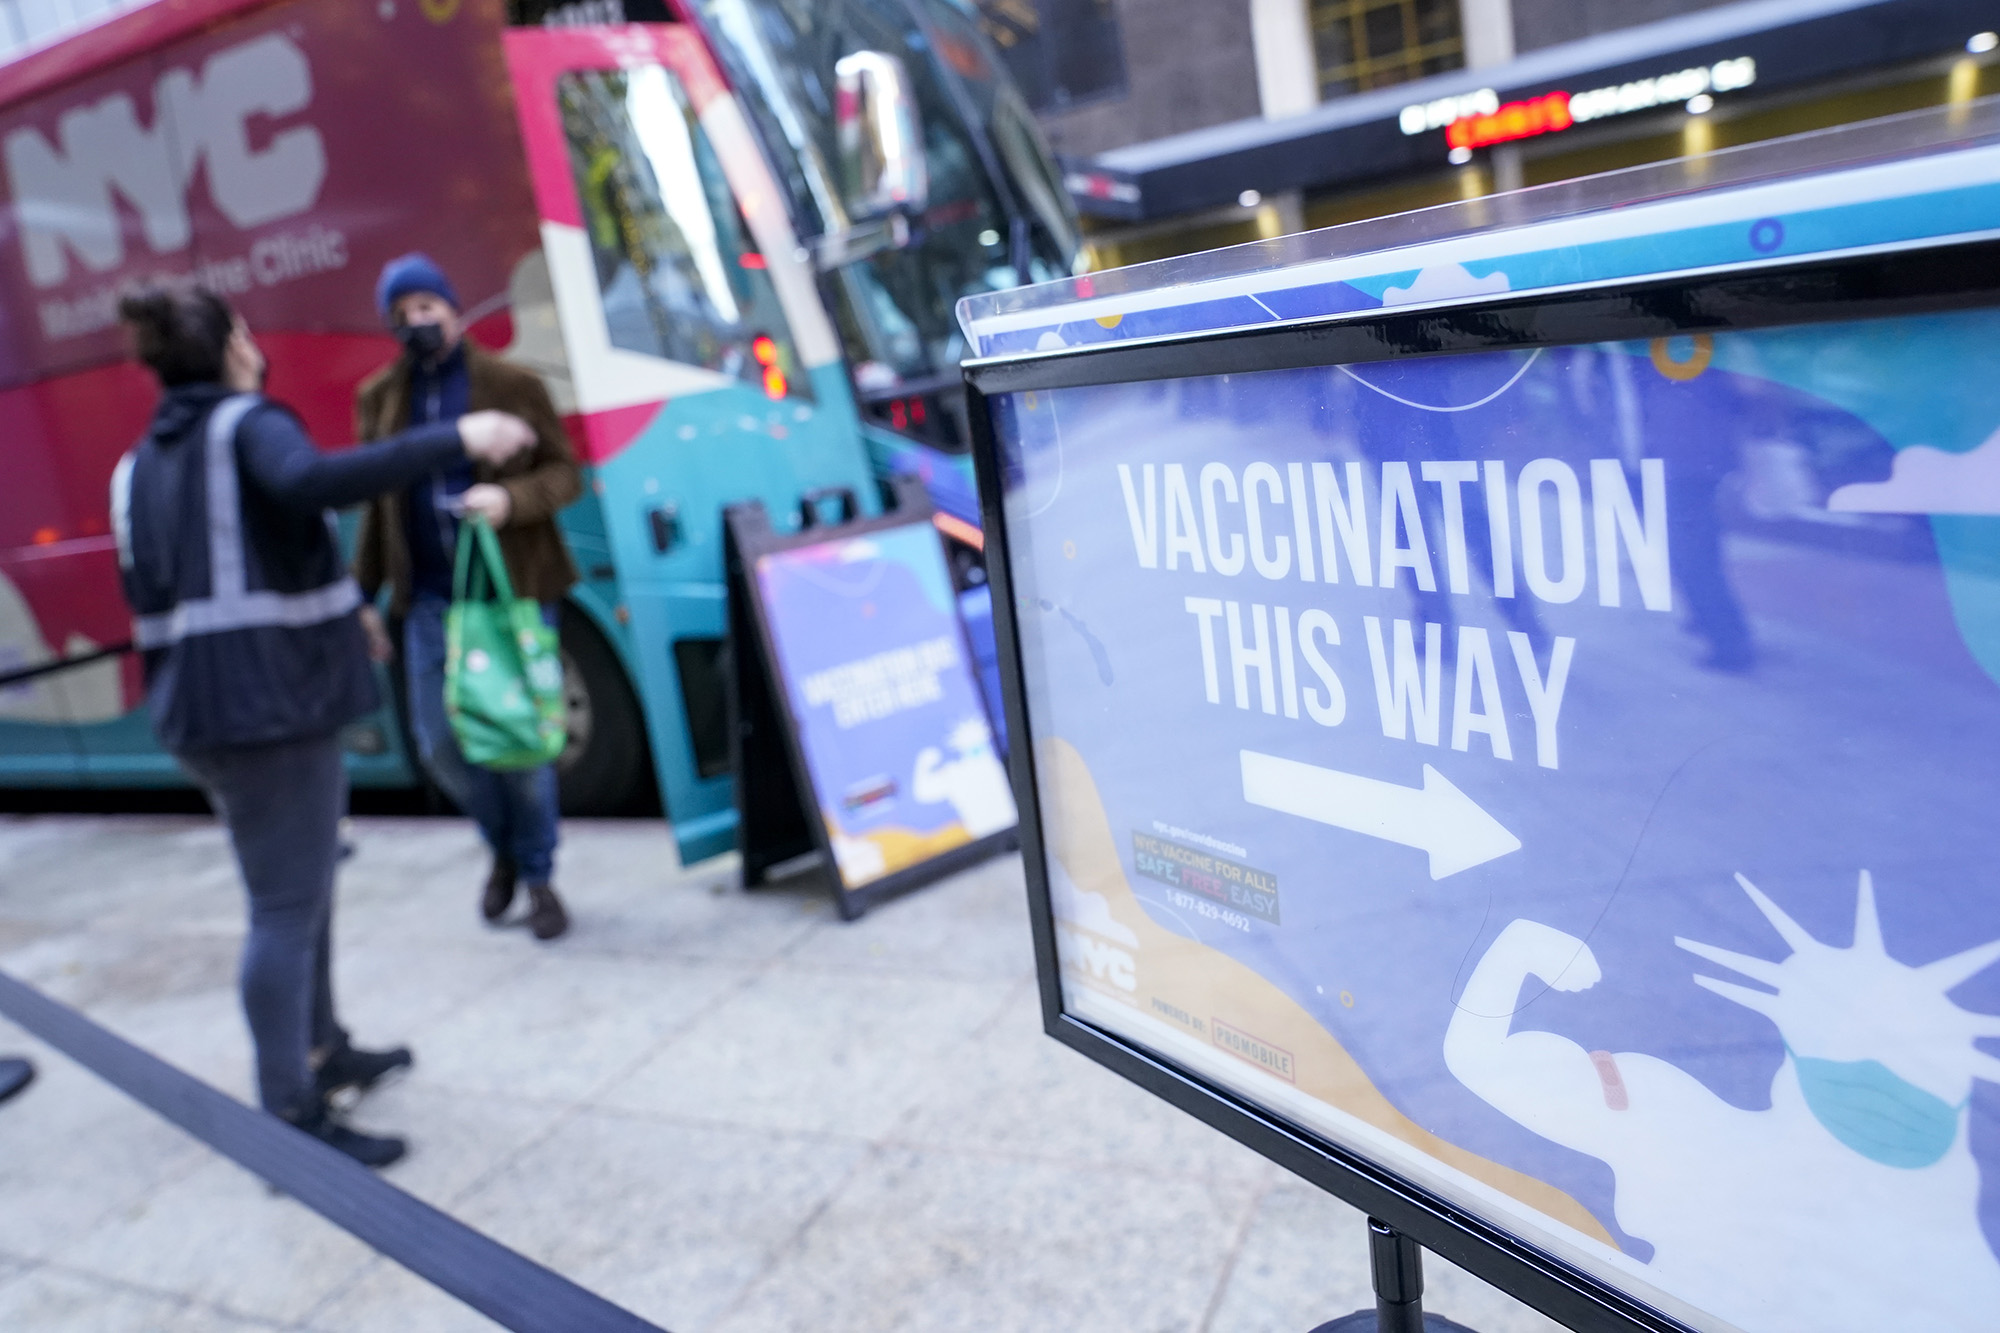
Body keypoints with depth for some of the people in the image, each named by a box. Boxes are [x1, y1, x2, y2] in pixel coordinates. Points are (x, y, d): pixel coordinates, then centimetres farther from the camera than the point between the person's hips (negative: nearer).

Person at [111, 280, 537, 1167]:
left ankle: (322, 1052, 33)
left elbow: (150, 597, 18)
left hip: (199, 709, 9)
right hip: (273, 700, -9)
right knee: (288, 906, -6)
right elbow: (311, 482, -31)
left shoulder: (139, 464, 17)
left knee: (295, 890, 20)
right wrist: (453, 441, -32)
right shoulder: (247, 425, -7)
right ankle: (290, 1114, -2)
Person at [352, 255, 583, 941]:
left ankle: (537, 876, 21)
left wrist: (510, 499, -21)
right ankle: (505, 847, 32)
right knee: (440, 745, 6)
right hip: (431, 602, 4)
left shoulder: (514, 386, -3)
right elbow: (376, 504, 14)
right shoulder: (380, 397, 8)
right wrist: (364, 596, 13)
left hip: (515, 594, -3)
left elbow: (565, 473, -1)